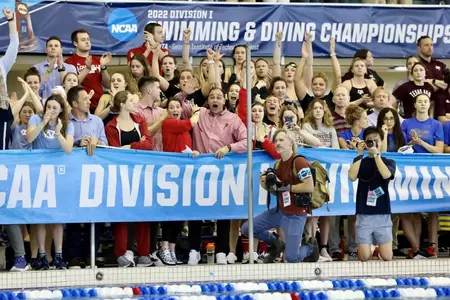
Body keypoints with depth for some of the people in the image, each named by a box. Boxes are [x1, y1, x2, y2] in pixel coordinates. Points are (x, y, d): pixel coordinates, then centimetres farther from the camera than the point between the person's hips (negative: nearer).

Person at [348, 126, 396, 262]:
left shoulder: (389, 162, 7)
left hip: (382, 214, 0)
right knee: (364, 258, -7)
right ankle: (369, 248, 26)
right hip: (363, 214, 0)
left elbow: (386, 174, -16)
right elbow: (352, 176, -10)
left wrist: (376, 154, -12)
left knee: (387, 258, -3)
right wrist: (360, 154, -8)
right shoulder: (361, 162, 9)